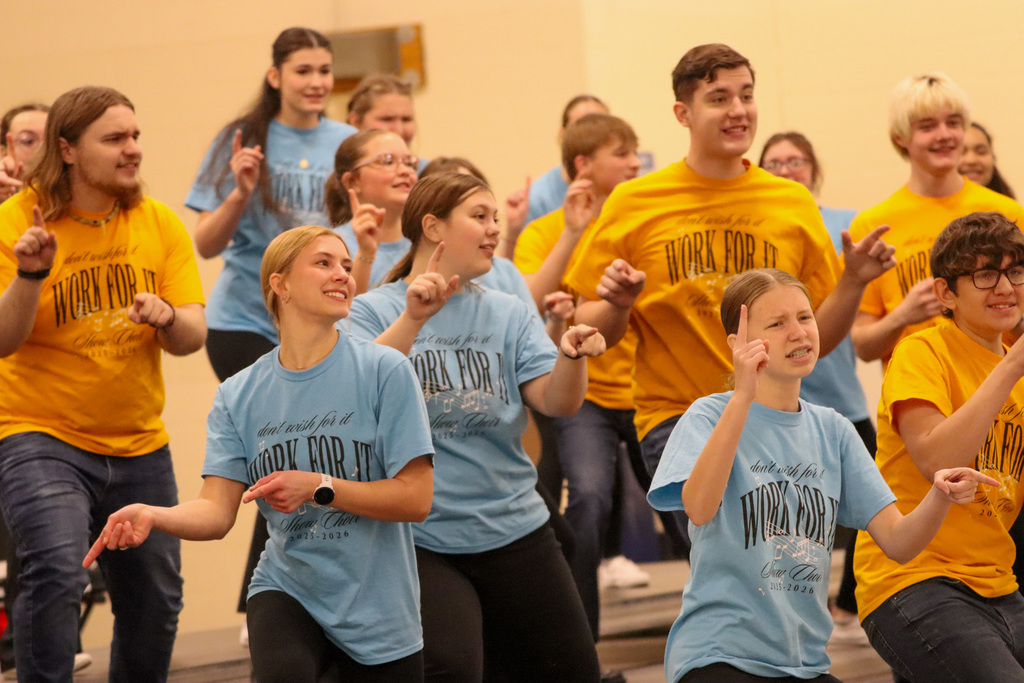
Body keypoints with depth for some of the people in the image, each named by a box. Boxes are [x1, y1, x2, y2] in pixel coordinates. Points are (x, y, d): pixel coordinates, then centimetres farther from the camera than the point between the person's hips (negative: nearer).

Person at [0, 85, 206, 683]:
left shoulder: (160, 224, 1)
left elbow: (194, 336, -3)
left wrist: (167, 318, -26)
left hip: (139, 445, 5)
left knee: (155, 602, 10)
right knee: (57, 572, -26)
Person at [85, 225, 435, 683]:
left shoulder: (384, 371, -7)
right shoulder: (239, 396, 1)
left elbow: (416, 499, -9)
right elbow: (218, 511, -6)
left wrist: (319, 488, -18)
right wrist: (153, 516, -25)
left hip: (378, 611, 0)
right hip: (287, 589, 0)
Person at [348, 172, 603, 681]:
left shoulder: (508, 314, 9)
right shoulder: (375, 310, -1)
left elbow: (557, 401, -3)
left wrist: (571, 356, -23)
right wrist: (413, 319, -29)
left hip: (513, 528, 4)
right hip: (420, 538, -4)